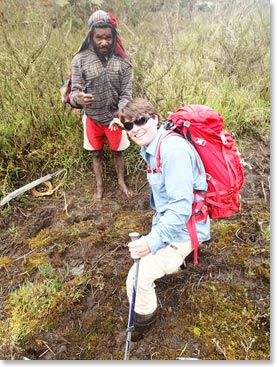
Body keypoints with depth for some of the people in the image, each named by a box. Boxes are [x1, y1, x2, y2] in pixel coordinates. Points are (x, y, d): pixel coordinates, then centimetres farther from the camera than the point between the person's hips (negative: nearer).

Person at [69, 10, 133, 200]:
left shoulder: (123, 61, -11)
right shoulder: (80, 60, -14)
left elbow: (126, 94, -11)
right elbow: (75, 91, -14)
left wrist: (119, 116, -29)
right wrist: (78, 99, -40)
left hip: (115, 117, 0)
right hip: (92, 117, 0)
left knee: (117, 151, 16)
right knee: (97, 153, 16)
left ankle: (121, 182, 37)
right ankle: (100, 184, 36)